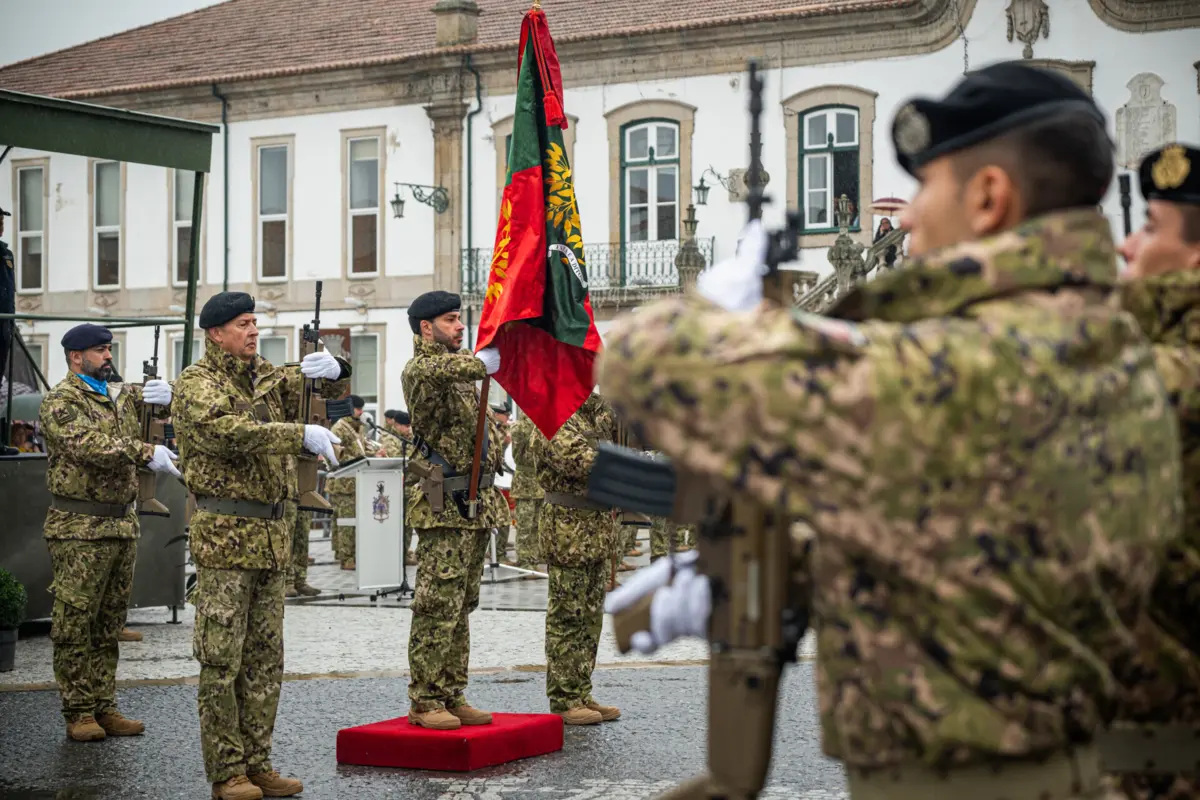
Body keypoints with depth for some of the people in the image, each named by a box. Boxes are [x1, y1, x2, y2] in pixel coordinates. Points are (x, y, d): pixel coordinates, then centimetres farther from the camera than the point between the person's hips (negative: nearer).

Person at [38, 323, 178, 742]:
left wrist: (165, 396, -4)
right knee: (75, 624, -2)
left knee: (109, 624, 11)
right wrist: (145, 453, -32)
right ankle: (78, 712, 3)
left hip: (122, 526, 8)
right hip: (79, 530, -7)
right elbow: (91, 446, -23)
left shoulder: (121, 396, 16)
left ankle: (105, 707, 17)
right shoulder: (60, 402, -8)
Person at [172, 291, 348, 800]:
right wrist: (302, 434, -31)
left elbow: (335, 389, 19)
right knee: (222, 658, -4)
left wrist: (332, 370, -6)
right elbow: (229, 431, -25)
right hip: (224, 534, -7)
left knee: (265, 657, 10)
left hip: (273, 535, 8)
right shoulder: (196, 383, -6)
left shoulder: (266, 377, 15)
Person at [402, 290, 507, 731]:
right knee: (437, 607, -8)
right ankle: (424, 701, -4)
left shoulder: (461, 369, 20)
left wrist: (494, 436, 14)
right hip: (444, 506, -9)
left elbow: (485, 422, 33)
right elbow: (430, 370, -35)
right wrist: (479, 363, -37)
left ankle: (451, 695, 16)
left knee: (461, 607, 11)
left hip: (477, 505, 9)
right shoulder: (419, 368, -8)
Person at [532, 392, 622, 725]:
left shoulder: (595, 409, 12)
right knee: (567, 617, -3)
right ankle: (563, 700, 3)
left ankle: (581, 694, 20)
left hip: (597, 532, 9)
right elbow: (585, 463, -26)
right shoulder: (554, 422, -16)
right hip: (569, 532, -9)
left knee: (591, 617, 13)